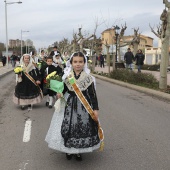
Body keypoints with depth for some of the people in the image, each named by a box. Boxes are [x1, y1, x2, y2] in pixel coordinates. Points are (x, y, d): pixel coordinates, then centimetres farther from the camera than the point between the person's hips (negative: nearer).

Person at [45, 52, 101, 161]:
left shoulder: (88, 77, -6)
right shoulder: (66, 76, -3)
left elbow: (92, 94, -5)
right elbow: (63, 89, 8)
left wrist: (95, 108, -7)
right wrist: (59, 94, -14)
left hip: (84, 106, -1)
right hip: (69, 105, 1)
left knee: (83, 127, 4)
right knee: (68, 126, 3)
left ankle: (79, 151, 25)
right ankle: (69, 150, 26)